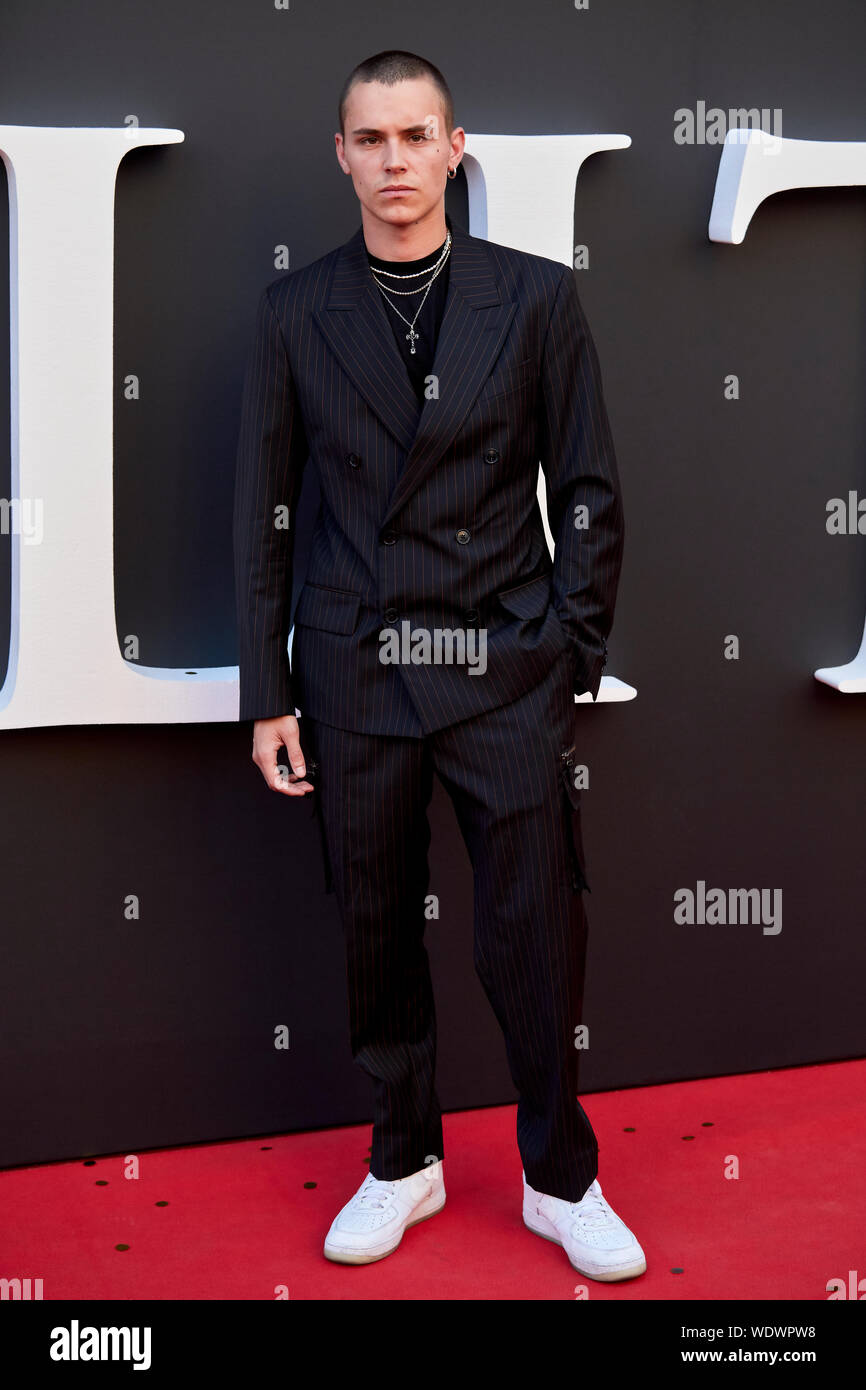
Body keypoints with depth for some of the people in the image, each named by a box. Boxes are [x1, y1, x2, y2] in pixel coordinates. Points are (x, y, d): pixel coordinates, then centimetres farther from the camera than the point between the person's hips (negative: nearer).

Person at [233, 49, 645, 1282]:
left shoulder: (537, 298, 2)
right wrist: (266, 694, 2)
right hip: (354, 673, 1)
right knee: (377, 933, 9)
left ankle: (561, 1181, 23)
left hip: (504, 670, -1)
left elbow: (589, 494, 4)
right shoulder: (295, 313, 5)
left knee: (537, 937, 3)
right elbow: (265, 514, 6)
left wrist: (570, 658, -2)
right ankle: (404, 1162, 29)